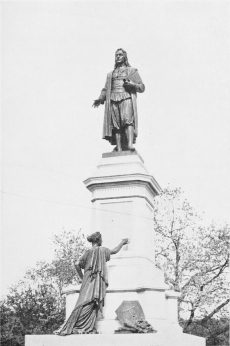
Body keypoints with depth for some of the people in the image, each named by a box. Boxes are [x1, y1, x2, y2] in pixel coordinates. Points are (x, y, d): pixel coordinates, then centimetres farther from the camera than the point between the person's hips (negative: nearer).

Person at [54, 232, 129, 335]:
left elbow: (77, 265, 6)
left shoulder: (88, 252, 11)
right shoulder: (102, 250, 6)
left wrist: (82, 277, 20)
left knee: (85, 303, -4)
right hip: (98, 281, -3)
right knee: (93, 304, -8)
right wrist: (123, 242, 40)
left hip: (88, 280, 3)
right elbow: (115, 251, 24)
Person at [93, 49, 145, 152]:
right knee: (116, 124, -10)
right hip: (113, 101, 3)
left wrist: (132, 84, -7)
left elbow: (142, 87, 13)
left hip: (126, 98, -3)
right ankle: (119, 149, -15)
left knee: (128, 120, -25)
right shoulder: (110, 74, 29)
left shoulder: (132, 71, 20)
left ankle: (130, 144, -39)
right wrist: (100, 99, 2)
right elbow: (105, 90, 21)